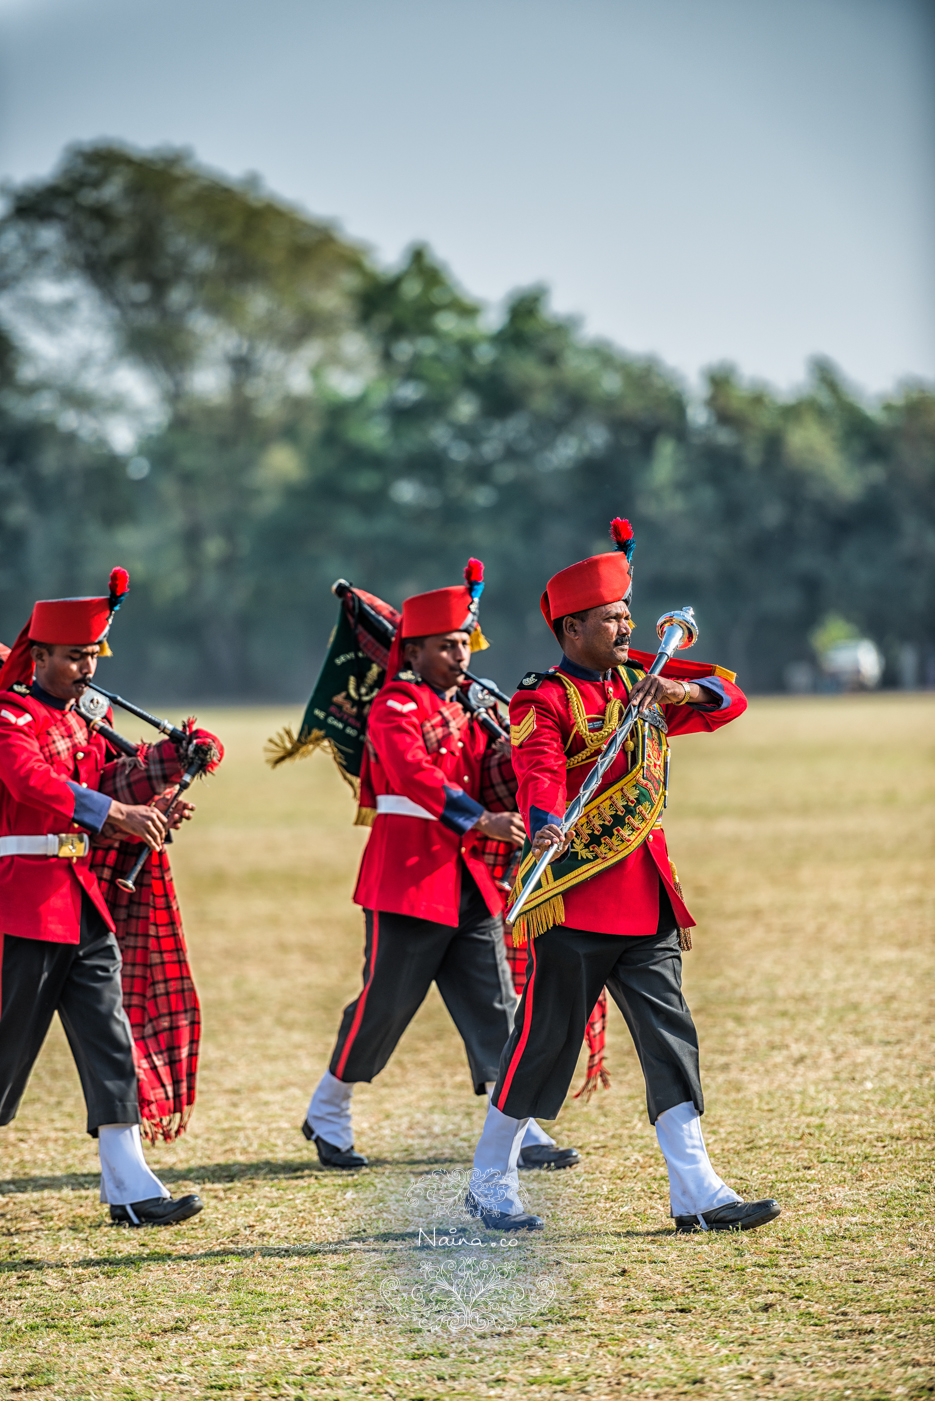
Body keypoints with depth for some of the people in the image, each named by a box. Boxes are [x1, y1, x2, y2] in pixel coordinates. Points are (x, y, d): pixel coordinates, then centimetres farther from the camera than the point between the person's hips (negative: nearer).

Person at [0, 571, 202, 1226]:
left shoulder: (82, 724, 17)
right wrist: (115, 812, -36)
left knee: (109, 1043, 0)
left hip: (84, 902, 8)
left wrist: (144, 816, 0)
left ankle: (130, 1190, -2)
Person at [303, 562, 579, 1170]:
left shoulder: (467, 707, 17)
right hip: (409, 880, -7)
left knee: (494, 1005, 3)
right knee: (386, 1002, 0)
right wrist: (480, 820, -34)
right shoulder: (394, 708, -8)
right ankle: (328, 1114, 17)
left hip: (468, 879, 7)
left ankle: (520, 1130, 3)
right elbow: (416, 776, -24)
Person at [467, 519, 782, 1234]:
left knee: (671, 1036, 2)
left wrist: (681, 690, -8)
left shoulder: (641, 685, 16)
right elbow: (539, 769, -25)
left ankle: (698, 1194, 3)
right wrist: (546, 825, -45)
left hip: (648, 898, 7)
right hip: (575, 894, -7)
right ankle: (490, 1186, 14)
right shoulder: (545, 700, -7)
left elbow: (730, 698, 13)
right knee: (546, 1039, -1)